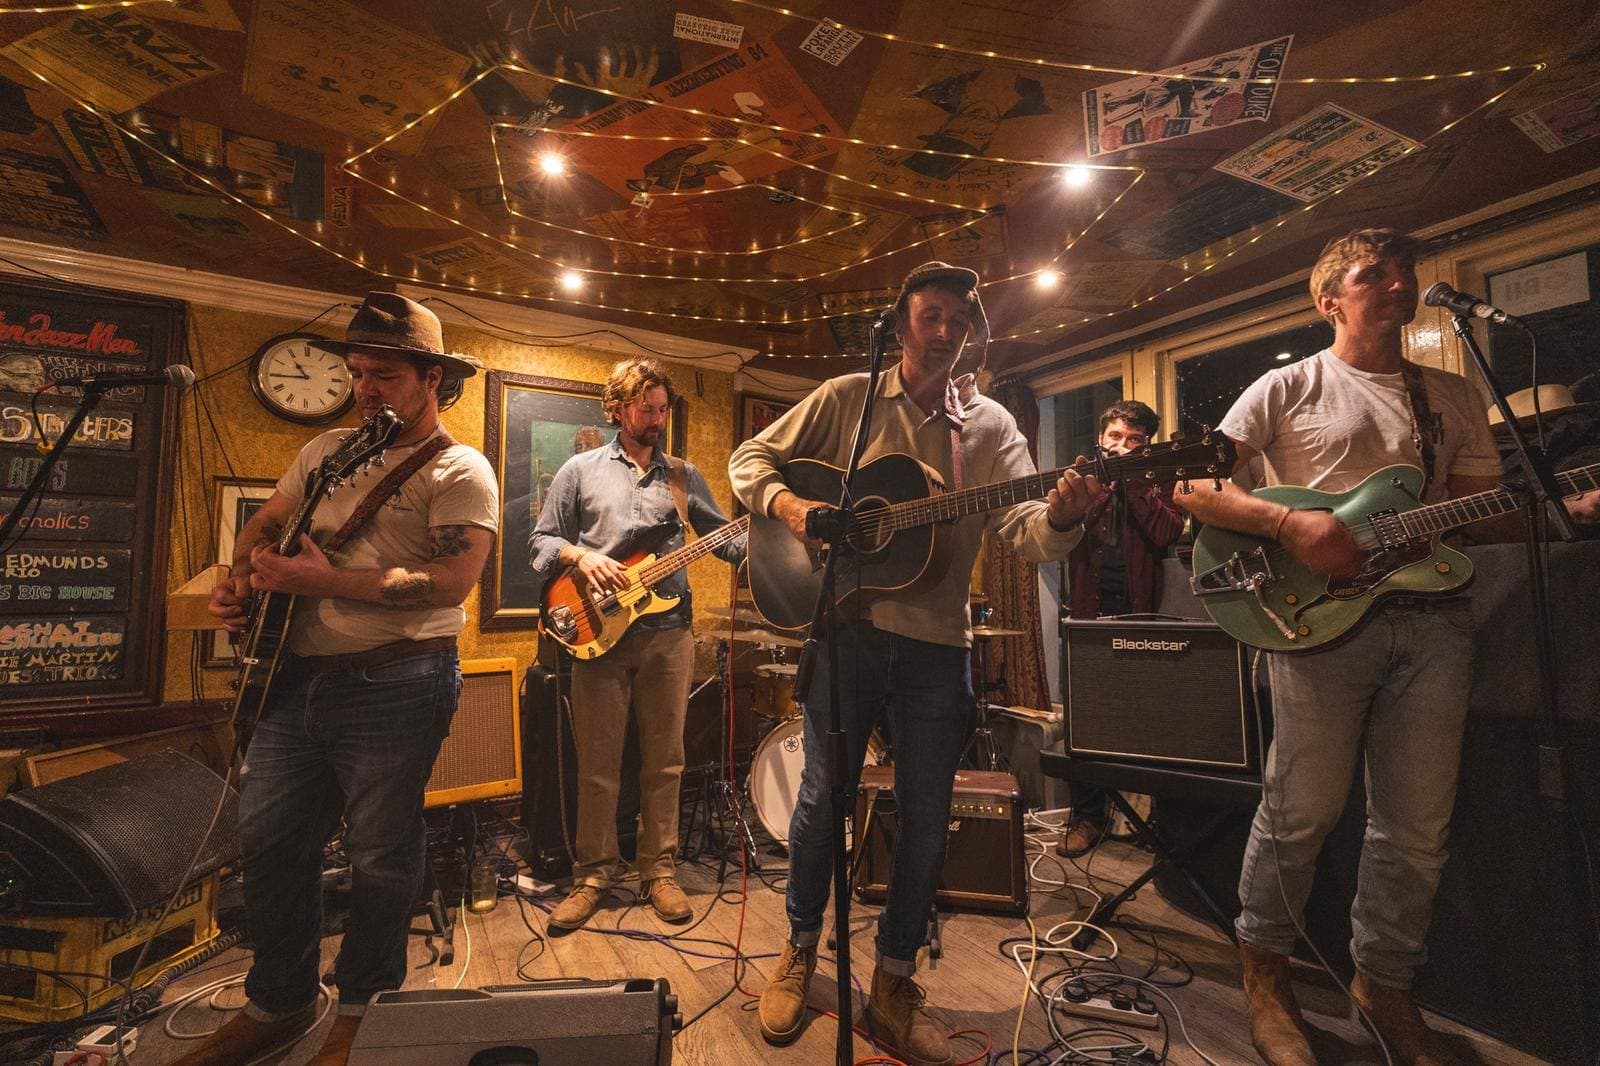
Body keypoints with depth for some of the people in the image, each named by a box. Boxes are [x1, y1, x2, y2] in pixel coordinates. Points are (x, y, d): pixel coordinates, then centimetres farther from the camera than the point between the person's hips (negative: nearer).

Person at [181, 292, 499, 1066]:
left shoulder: (460, 472, -9)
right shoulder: (328, 449, 13)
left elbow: (449, 582, -22)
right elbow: (264, 525, 23)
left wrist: (316, 578, -20)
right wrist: (243, 581, 2)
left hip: (394, 684, -7)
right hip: (296, 675, 7)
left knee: (379, 852, 5)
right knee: (268, 837, 16)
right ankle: (277, 1002, 38)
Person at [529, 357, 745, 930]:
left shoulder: (684, 475, 12)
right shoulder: (581, 470, 7)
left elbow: (725, 538, 9)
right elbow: (541, 540, 8)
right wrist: (581, 555, -12)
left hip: (668, 631, 2)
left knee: (664, 761, 8)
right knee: (597, 764, 7)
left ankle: (658, 870, 24)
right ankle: (595, 872, 25)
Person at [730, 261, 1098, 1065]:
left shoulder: (990, 426, 6)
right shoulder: (847, 397, 4)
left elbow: (1024, 530, -7)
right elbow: (750, 460, 5)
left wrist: (1060, 519, -30)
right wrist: (788, 505, -15)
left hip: (937, 645, 2)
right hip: (847, 629, -1)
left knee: (926, 818, 10)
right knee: (822, 797, 9)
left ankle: (893, 983, 33)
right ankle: (801, 949, 36)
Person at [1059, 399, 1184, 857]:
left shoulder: (1156, 483, 10)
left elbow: (1168, 533, -11)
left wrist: (1133, 483, -9)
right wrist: (1101, 487, -11)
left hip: (1140, 615, -1)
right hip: (1089, 614, 1)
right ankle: (1087, 815, 17)